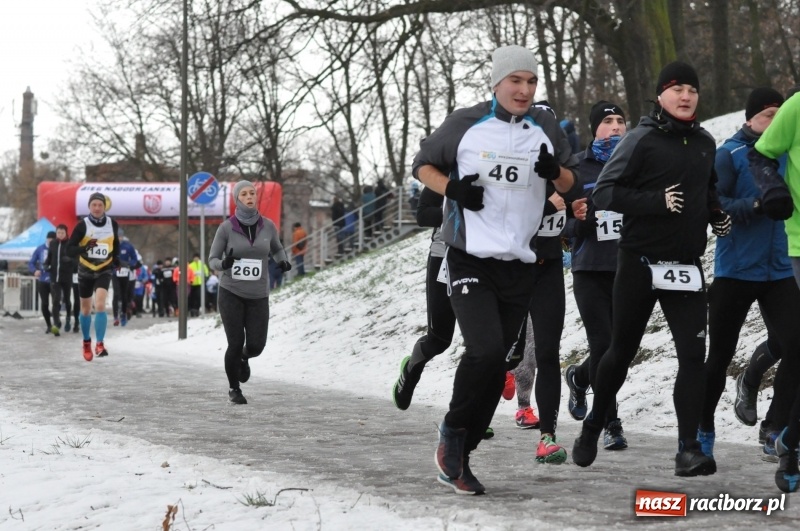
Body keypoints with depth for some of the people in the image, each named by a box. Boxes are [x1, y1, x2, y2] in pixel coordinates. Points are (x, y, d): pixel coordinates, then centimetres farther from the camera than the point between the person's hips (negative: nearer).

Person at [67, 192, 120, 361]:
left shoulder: (112, 224, -3)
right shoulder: (82, 225, -12)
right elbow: (70, 249, -14)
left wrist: (116, 258, 6)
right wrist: (84, 248, -31)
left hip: (104, 271, 0)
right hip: (85, 271, 0)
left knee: (100, 305, -19)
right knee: (86, 309, 11)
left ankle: (100, 344, -18)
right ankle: (86, 343, 31)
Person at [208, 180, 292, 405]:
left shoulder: (267, 226, -2)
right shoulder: (226, 228, -9)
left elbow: (277, 249, 18)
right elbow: (213, 261, -3)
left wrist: (283, 262, -6)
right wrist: (224, 264, -28)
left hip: (257, 296, 2)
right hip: (231, 293, -2)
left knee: (256, 346, -5)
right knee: (235, 344, -9)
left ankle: (243, 357, 36)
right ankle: (234, 388, 17)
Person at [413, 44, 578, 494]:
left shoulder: (546, 128, 7)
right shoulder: (466, 124, -2)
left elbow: (572, 183, 14)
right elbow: (423, 165, 8)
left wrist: (554, 172, -9)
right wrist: (451, 187, -11)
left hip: (520, 266, 4)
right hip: (470, 258, -4)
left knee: (497, 365, 6)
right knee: (485, 351, -20)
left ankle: (457, 458, 17)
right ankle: (454, 431, 3)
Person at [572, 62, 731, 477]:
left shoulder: (704, 143, 9)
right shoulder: (641, 139, -9)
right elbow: (604, 192, -15)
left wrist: (716, 213, 7)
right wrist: (657, 201, -24)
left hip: (685, 265, 4)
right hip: (640, 262, -4)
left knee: (693, 354, -9)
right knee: (621, 351, 10)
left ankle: (689, 449, -9)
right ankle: (593, 425, 33)